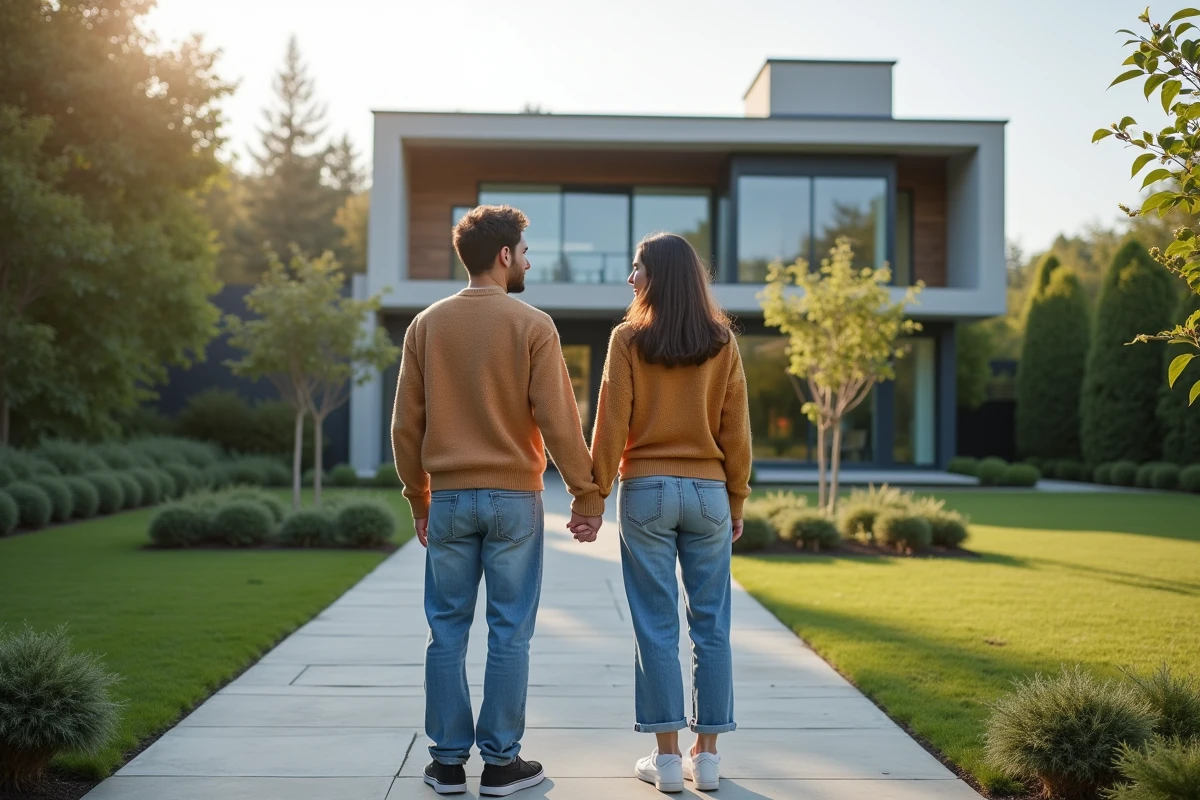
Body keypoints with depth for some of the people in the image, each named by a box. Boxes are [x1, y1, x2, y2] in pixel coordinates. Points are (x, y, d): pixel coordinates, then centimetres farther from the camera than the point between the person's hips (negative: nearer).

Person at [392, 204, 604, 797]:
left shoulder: (426, 326, 5)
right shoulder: (532, 326, -6)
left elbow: (406, 425, 6)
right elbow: (558, 421, -9)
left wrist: (419, 500, 15)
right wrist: (587, 496, -1)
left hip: (448, 498, 3)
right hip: (514, 498, -3)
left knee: (448, 632, 9)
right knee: (509, 633, 5)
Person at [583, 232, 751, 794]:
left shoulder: (628, 338, -5)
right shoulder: (722, 342, 2)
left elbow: (611, 426, -6)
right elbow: (736, 430, 4)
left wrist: (596, 494, 1)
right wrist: (737, 499, 12)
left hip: (646, 490, -2)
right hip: (708, 492, 2)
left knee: (656, 626, 3)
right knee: (711, 625, 7)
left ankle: (667, 758, 7)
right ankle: (707, 756, 13)